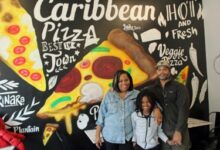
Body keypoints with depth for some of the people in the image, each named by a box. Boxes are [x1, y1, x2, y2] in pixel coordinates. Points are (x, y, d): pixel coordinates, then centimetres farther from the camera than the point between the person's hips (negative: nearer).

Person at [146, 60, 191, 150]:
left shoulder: (179, 87, -2)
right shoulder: (152, 89, 8)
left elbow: (183, 110, -9)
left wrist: (178, 131, -16)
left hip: (178, 129, -3)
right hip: (162, 131, 3)